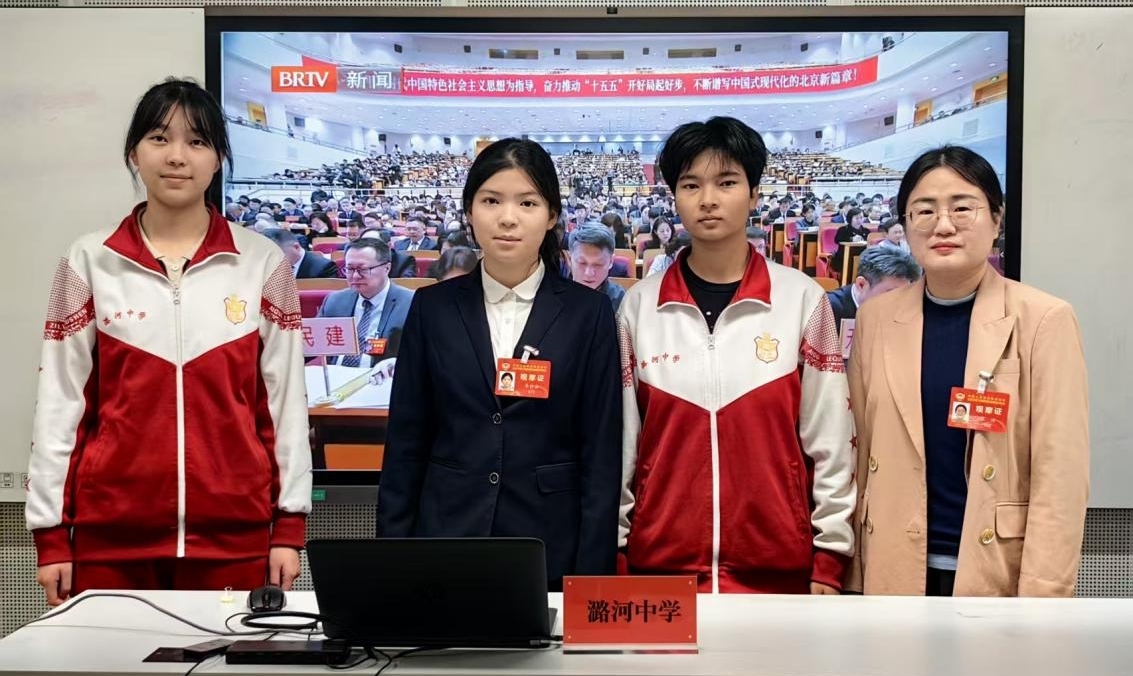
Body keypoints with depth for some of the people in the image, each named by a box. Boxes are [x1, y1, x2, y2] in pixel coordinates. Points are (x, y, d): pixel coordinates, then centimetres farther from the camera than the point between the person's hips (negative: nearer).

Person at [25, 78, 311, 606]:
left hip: (234, 533, 0)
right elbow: (59, 404, 4)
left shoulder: (262, 263, 3)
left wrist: (289, 527, 1)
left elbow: (286, 400, 4)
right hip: (111, 533, 0)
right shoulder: (89, 262, 3)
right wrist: (51, 533, 1)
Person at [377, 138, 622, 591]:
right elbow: (406, 443, 5)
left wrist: (593, 575, -7)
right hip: (445, 542, 1)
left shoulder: (588, 313, -1)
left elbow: (601, 454, -2)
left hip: (551, 551, -1)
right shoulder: (433, 307, 3)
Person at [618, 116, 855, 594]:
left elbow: (829, 442, 0)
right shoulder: (639, 305, 2)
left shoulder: (802, 299, -1)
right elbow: (619, 442, 6)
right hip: (659, 563, 1)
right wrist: (612, 550, 5)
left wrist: (828, 561, -1)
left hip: (777, 565, -1)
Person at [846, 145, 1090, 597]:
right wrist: (853, 574, 5)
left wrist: (1042, 603, -13)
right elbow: (859, 453, 6)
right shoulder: (876, 318, 3)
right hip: (898, 572, 3)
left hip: (1001, 573, -2)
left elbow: (1061, 475, -9)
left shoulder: (1044, 320, -7)